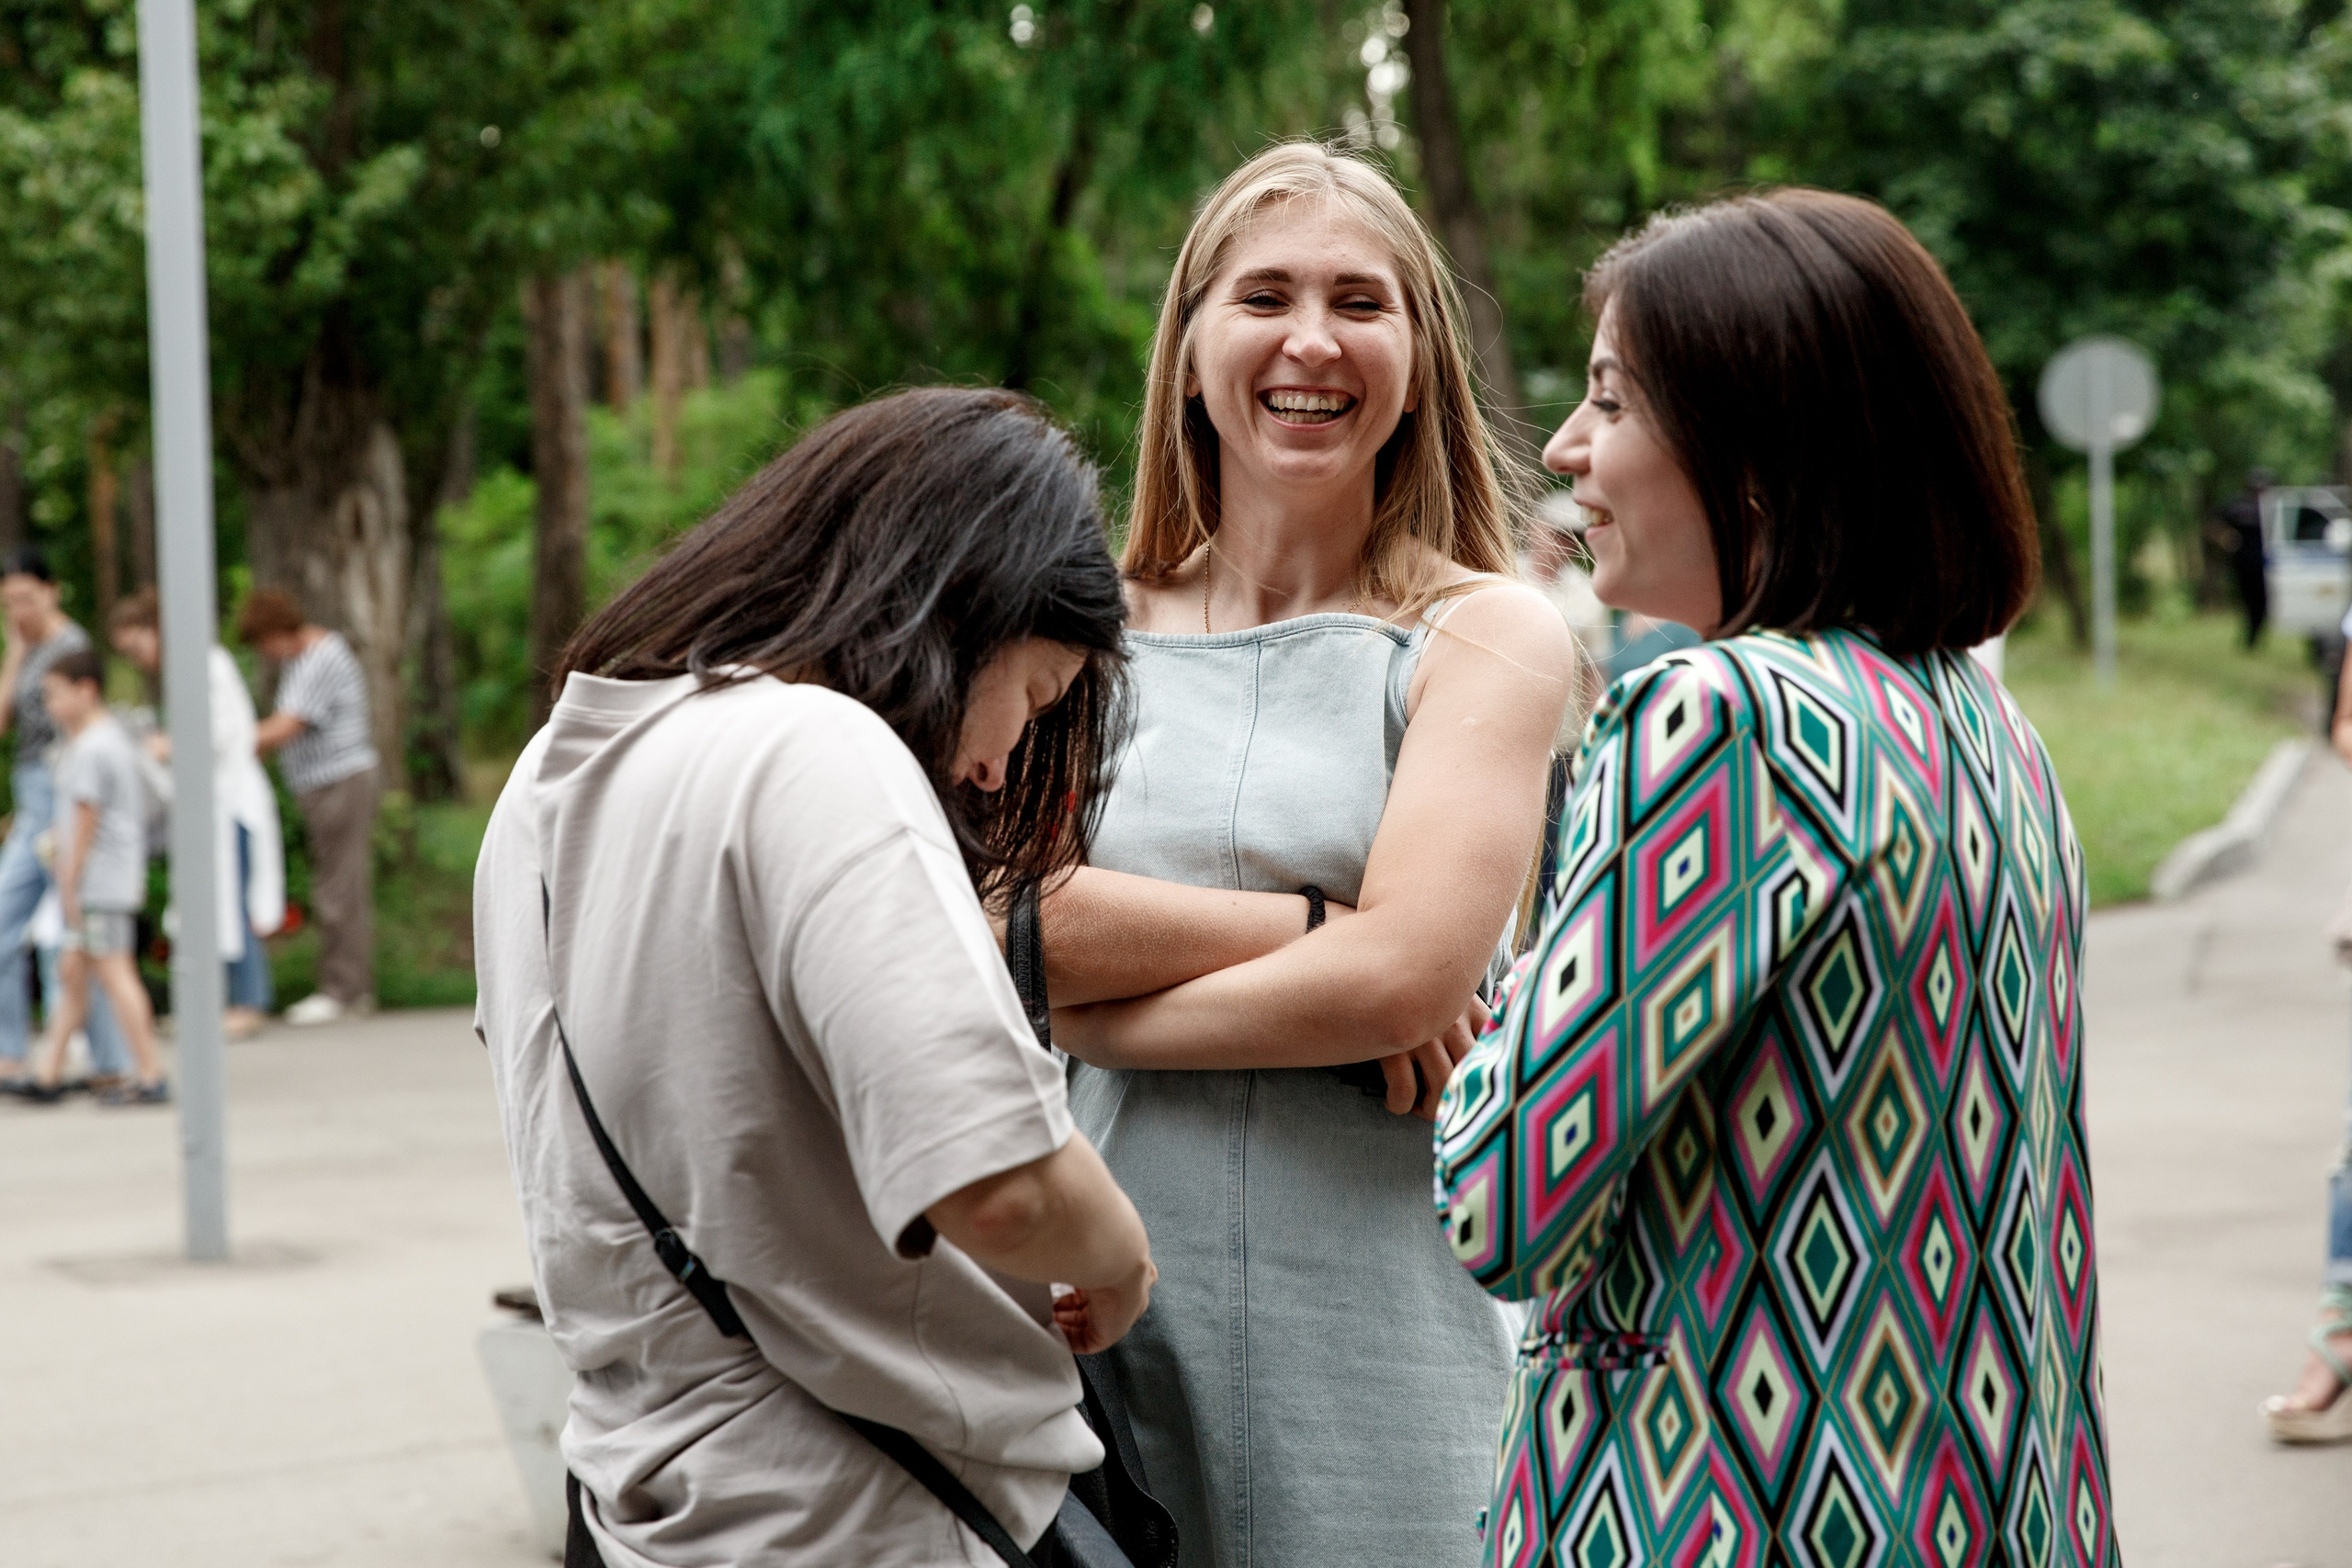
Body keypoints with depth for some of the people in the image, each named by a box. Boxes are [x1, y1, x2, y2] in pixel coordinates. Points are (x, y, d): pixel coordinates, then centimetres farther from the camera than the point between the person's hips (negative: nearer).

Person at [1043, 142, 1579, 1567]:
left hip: (1385, 1329, -2)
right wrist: (1307, 930, -11)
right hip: (1108, 1314, 2)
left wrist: (1093, 1004, -4)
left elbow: (1409, 971, -12)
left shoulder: (1489, 637, 0)